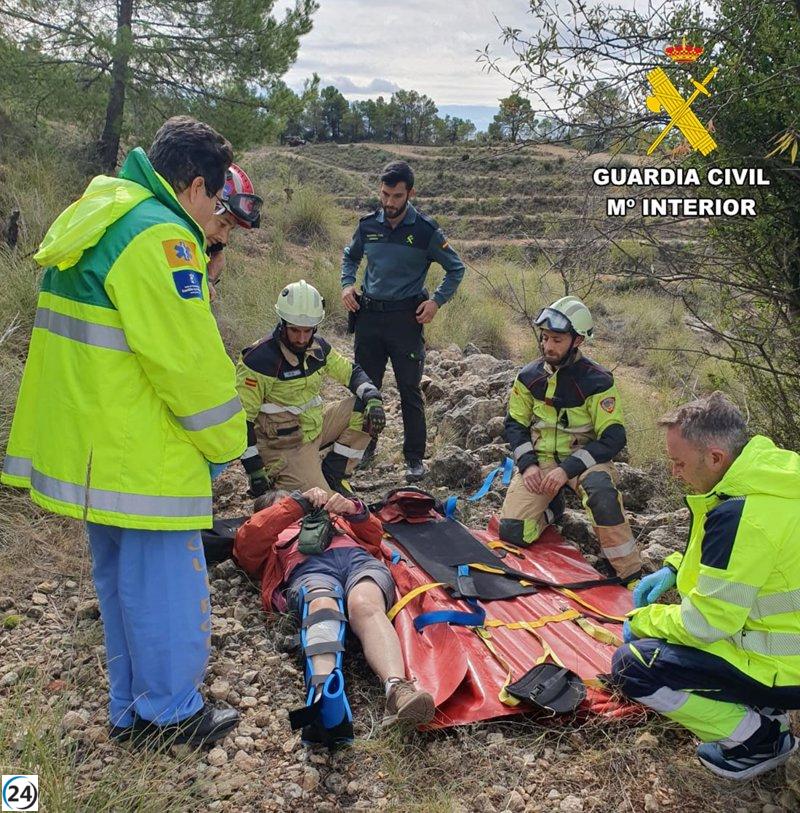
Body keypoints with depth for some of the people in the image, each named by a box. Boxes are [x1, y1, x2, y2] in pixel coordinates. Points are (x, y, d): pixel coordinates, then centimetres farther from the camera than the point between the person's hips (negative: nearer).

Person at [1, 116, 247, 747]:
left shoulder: (96, 218, 12)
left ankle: (131, 707, 36)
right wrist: (224, 441, -8)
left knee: (121, 576, 20)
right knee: (164, 579, 6)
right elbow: (189, 358, -20)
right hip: (142, 455, -10)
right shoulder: (159, 235, -19)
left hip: (89, 444, 10)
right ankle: (171, 711, 24)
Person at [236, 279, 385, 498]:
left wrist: (373, 398, -12)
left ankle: (332, 472, 3)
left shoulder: (317, 347, 0)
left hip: (316, 427, 7)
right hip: (285, 446, -7)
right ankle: (277, 482, 9)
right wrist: (254, 470, -20)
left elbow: (351, 371, 10)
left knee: (364, 408, -3)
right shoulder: (260, 359, -22)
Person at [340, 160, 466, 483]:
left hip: (405, 318, -3)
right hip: (368, 315, 4)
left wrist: (437, 300, -9)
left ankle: (415, 458, 14)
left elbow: (456, 269, 3)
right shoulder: (368, 225, 4)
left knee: (410, 390, 3)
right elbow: (350, 256, 23)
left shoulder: (425, 230, -6)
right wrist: (347, 284, 4)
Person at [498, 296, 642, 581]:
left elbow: (613, 438, -15)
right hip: (539, 459, 3)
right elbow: (515, 424, 9)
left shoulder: (597, 381, -12)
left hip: (582, 458, -3)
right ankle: (553, 507, 18)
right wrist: (527, 464, -9)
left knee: (601, 493, -39)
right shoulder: (530, 376, 0)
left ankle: (632, 577, -24)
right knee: (512, 532, -15)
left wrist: (568, 469, -23)